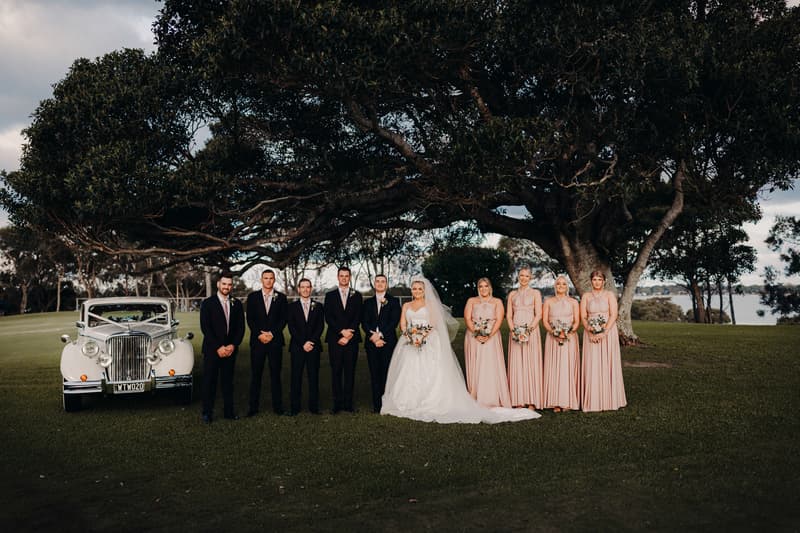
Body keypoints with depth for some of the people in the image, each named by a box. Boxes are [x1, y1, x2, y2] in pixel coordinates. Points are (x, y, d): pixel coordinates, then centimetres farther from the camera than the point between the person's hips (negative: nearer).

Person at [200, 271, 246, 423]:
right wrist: (218, 347, -13)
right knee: (209, 382, 1)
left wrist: (233, 345, -7)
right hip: (212, 350, -3)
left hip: (230, 350, 3)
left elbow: (241, 327, 7)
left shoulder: (236, 304, 10)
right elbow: (205, 328, -7)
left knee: (228, 381, 6)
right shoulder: (207, 303, 0)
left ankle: (229, 411, 13)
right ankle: (207, 413, 8)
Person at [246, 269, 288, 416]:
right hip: (257, 340, 0)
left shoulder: (281, 297, 7)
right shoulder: (252, 297, 7)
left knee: (275, 374, 3)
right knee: (255, 374, 2)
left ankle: (277, 406, 10)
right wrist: (259, 334, -9)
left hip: (275, 340, 0)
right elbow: (250, 319, 2)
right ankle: (253, 406, 9)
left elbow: (283, 319, 2)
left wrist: (272, 334, -10)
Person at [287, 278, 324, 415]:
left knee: (313, 376, 1)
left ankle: (314, 406, 6)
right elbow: (292, 328, 0)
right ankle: (294, 407, 5)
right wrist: (302, 344, -10)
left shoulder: (318, 306, 11)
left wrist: (311, 341, -10)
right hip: (297, 347, -1)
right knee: (296, 377, -1)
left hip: (314, 346, 1)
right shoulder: (292, 307, 8)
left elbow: (320, 326, 3)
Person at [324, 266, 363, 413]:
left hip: (352, 339, 0)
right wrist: (342, 331, -12)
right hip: (335, 339, 0)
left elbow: (357, 318, 2)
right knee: (336, 372, 1)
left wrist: (348, 335, -9)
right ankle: (337, 403, 5)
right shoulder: (330, 296, 9)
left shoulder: (356, 296, 10)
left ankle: (348, 403, 6)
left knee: (350, 372, 2)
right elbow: (328, 318, 0)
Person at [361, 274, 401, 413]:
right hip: (371, 343, 3)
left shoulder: (394, 301, 7)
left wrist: (380, 334, -13)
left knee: (387, 374, -5)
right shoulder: (368, 302, 16)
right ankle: (376, 405, 7)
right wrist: (373, 337, -9)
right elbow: (364, 322, 6)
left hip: (388, 342, -3)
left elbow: (394, 322, -3)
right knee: (375, 374, 3)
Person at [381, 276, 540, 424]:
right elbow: (403, 324, 7)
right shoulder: (406, 306, 17)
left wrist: (422, 336, -16)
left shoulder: (430, 304, 9)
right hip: (410, 345, 2)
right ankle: (408, 405, -3)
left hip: (429, 345, -2)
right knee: (408, 374, -6)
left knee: (430, 374, -10)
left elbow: (433, 324, 0)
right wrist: (410, 334, -13)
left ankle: (431, 405, -8)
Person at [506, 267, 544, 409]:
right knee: (516, 365, 1)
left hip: (531, 331, -3)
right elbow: (509, 314, 9)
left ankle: (531, 401, -1)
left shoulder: (535, 293, 5)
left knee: (531, 364, -4)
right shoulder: (512, 294, 14)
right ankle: (519, 401, 4)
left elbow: (538, 315, -3)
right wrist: (513, 329, -7)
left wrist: (528, 330, -14)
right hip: (515, 332, 3)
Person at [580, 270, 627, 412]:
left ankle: (609, 400, 8)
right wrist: (590, 333, -14)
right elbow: (583, 317, 1)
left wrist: (604, 333, -17)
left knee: (607, 365, 0)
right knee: (592, 366, 0)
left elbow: (613, 315, -6)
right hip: (591, 334, 1)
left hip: (608, 333, -1)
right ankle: (593, 401, 4)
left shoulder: (610, 295, 3)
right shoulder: (586, 296, 8)